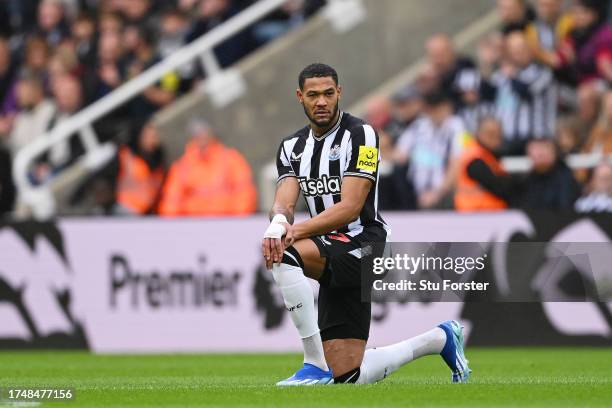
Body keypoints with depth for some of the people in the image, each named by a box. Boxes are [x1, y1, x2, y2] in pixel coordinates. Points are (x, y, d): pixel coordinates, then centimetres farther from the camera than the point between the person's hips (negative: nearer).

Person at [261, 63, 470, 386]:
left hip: (361, 244, -7)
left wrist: (295, 232, -29)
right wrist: (279, 223, -28)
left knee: (284, 255, -33)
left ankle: (316, 365, -28)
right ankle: (438, 339, 27)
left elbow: (350, 208, -18)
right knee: (348, 378, 3)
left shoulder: (360, 135, -9)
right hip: (333, 261, 7)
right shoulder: (292, 147, 12)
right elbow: (283, 203, -3)